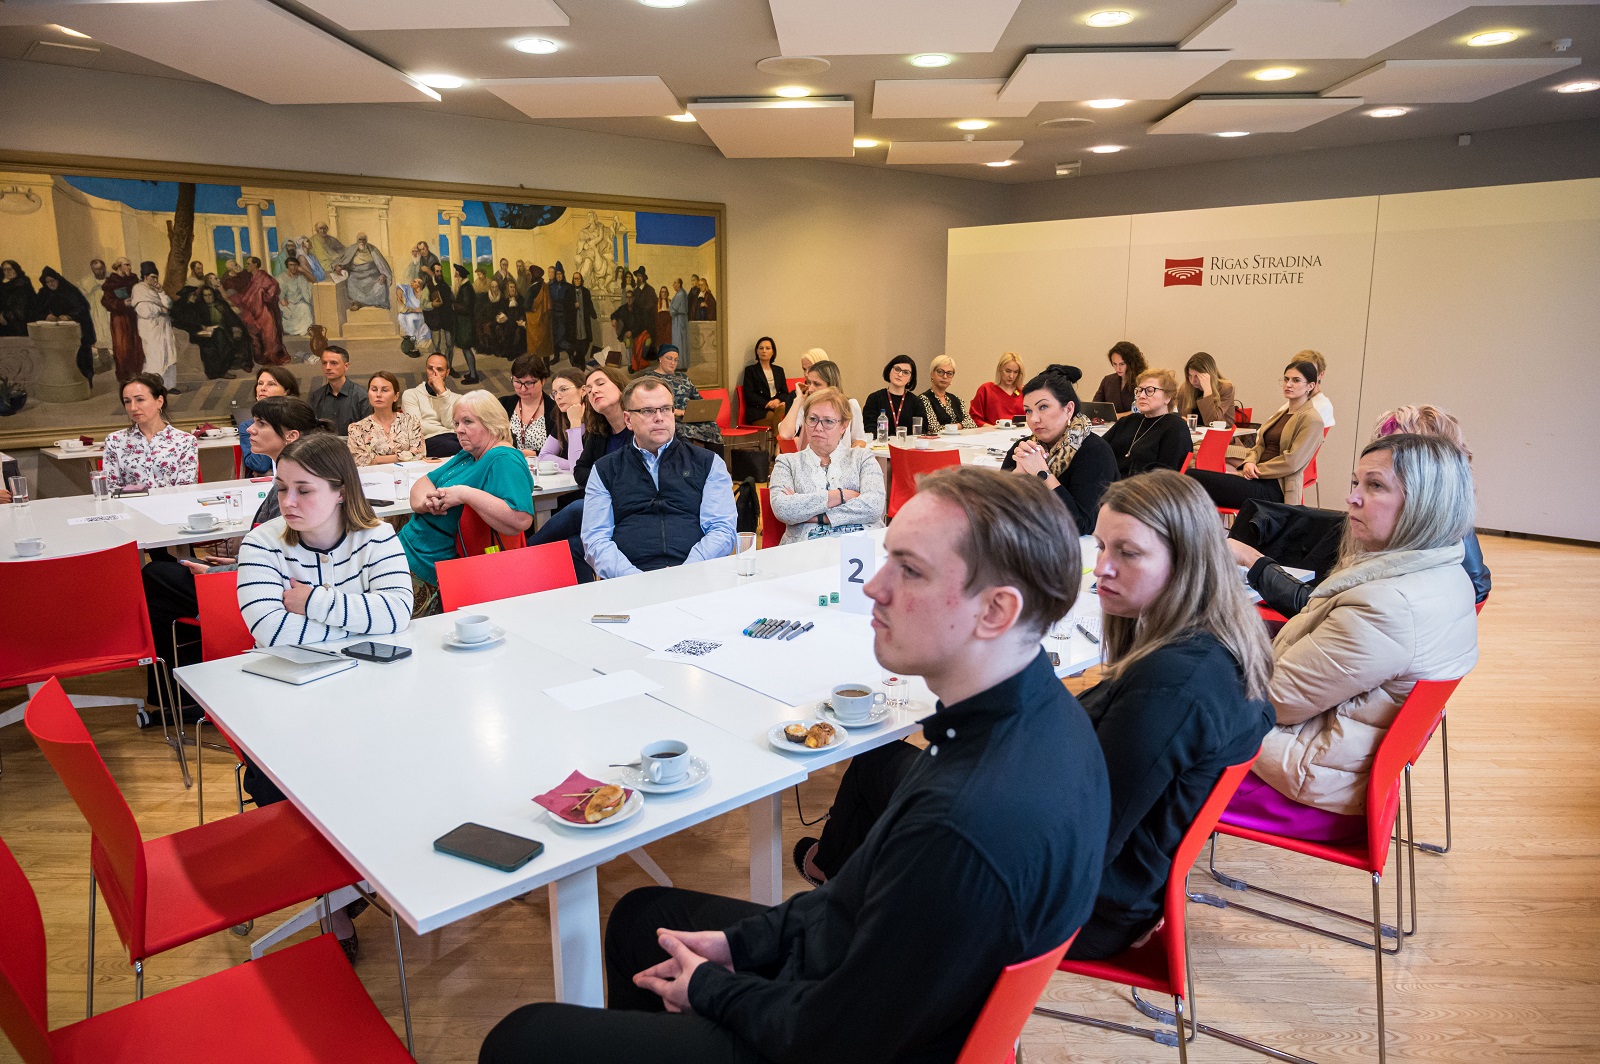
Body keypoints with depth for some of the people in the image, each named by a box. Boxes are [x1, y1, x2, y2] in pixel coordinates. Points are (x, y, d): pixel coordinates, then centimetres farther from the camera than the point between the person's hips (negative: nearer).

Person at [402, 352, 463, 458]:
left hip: (455, 438, 3)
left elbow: (450, 424, 3)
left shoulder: (456, 398, 23)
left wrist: (442, 392, 3)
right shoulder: (411, 394, 16)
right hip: (430, 440, -2)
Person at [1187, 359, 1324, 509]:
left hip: (1273, 488, -8)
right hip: (1258, 479, 8)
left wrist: (1257, 470, -9)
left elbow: (1292, 462, -12)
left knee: (1192, 477, -25)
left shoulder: (1312, 420, -3)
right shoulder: (1282, 413, 24)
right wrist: (1249, 462, -2)